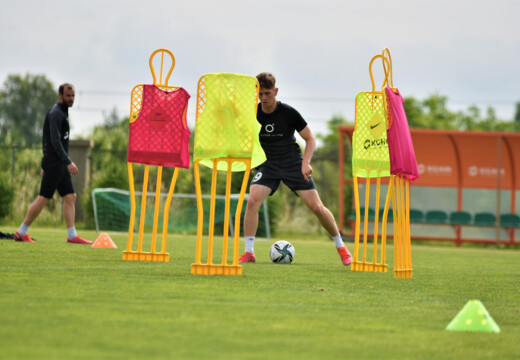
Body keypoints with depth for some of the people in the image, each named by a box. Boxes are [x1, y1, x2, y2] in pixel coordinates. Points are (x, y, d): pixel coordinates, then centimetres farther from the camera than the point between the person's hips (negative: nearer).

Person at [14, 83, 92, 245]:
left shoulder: (62, 113, 18)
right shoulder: (55, 113, -12)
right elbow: (55, 141, -21)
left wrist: (45, 165, 23)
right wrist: (68, 162, -25)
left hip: (60, 164, 10)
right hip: (54, 163, -10)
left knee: (70, 197, 4)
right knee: (43, 198, -6)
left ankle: (72, 235, 2)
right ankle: (22, 233, 1)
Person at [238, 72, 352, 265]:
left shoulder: (288, 113, -12)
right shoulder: (252, 114, -7)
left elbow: (310, 138, -4)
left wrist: (305, 163, -17)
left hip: (293, 163, -1)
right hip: (268, 164, 2)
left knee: (317, 207, -6)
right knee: (252, 201, -23)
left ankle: (340, 246, 14)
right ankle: (248, 252, -15)